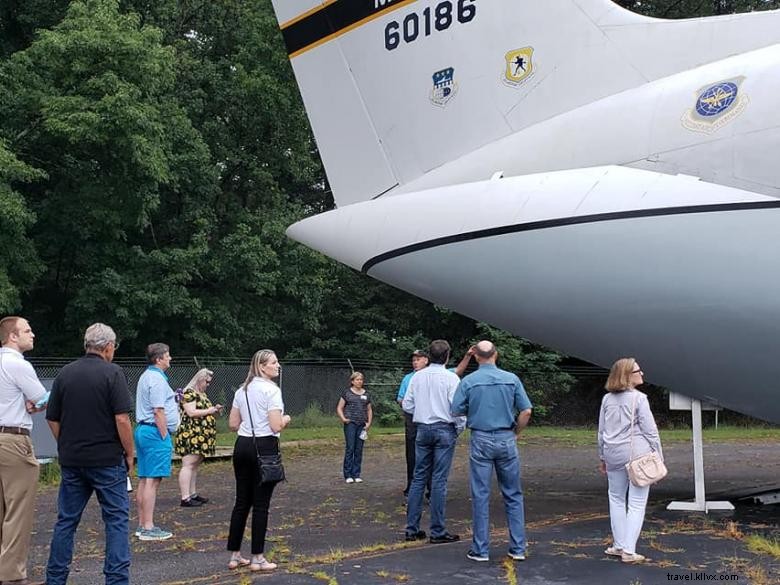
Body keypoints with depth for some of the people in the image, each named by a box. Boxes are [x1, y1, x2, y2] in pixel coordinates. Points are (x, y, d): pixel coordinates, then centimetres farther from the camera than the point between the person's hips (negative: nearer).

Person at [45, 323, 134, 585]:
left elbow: (53, 419, 9)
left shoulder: (65, 373, 6)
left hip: (71, 461, 5)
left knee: (66, 520, 13)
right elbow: (122, 419, -15)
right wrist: (129, 454, -4)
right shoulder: (112, 373, -10)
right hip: (108, 460, -5)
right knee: (117, 519, 3)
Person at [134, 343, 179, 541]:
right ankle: (148, 528, -9)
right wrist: (165, 437, -16)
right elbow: (158, 411, -19)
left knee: (144, 479, 12)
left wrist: (172, 399, 22)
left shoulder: (146, 376, 18)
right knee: (152, 480, -9)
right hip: (156, 431, -11)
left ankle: (142, 525, 17)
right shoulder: (157, 379, -14)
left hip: (142, 429, 11)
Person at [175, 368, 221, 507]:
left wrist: (214, 409, 12)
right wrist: (210, 410, -13)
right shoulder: (189, 393, -10)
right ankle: (185, 498, -12)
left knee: (195, 465, 12)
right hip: (190, 436, -10)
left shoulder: (202, 394, 21)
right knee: (188, 465, -10)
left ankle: (193, 494, 18)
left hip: (201, 437, 10)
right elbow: (191, 413, -19)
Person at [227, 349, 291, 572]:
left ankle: (235, 556, 17)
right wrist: (286, 419, 3)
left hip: (242, 446, 7)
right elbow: (276, 426, -18)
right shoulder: (271, 390, -12)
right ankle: (257, 559, 5)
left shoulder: (242, 390, 11)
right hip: (264, 448, -7)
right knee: (261, 504, 0)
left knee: (241, 502, 12)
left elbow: (233, 424, 13)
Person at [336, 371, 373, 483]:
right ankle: (348, 475, -1)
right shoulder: (347, 393, 4)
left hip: (362, 424, 3)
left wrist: (369, 422, 5)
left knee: (359, 450, 4)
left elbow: (369, 410, 18)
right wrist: (343, 418, -11)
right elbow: (339, 408, 4)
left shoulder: (366, 394, 14)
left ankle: (356, 475, 11)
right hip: (350, 424, -3)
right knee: (350, 448, -6)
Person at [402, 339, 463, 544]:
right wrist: (460, 427, 2)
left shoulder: (417, 376, 4)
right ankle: (437, 531, 2)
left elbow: (407, 405, 6)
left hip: (422, 429, 4)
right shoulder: (451, 378, -9)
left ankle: (412, 528, 11)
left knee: (419, 477, 9)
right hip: (444, 429, -4)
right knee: (439, 480, -1)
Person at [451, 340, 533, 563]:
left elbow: (456, 411, -3)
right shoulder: (511, 379, -2)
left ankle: (481, 550, 8)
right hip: (506, 440, 1)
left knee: (480, 496, 5)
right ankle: (518, 548, 12)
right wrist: (515, 433, 9)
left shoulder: (468, 381, -5)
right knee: (513, 495, 10)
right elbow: (526, 411, -4)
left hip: (481, 440, -1)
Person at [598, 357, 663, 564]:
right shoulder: (639, 398, -10)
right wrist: (659, 457, -3)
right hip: (638, 454, -5)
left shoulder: (607, 399, 6)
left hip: (614, 455, 5)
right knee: (636, 503, 1)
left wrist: (602, 458, 20)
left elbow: (602, 431, 11)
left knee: (617, 499, 17)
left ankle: (619, 545, 21)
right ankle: (628, 551, 0)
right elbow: (650, 430, -10)